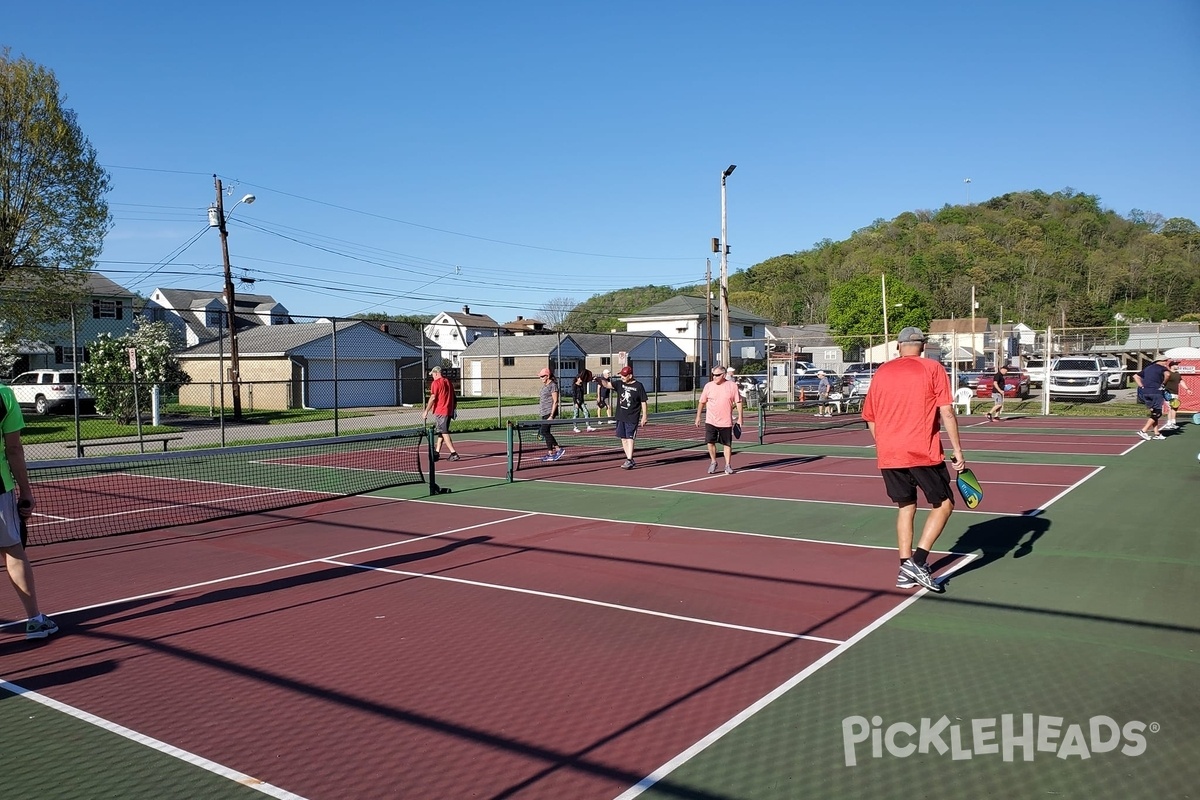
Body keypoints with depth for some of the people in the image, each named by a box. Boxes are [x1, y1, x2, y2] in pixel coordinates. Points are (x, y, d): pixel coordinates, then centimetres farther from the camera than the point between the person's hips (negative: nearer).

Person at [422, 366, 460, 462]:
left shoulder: (436, 383, -9)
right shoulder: (448, 381, 13)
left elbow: (433, 398, -16)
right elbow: (454, 398, 17)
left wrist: (426, 411, -13)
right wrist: (453, 409, 26)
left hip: (440, 411, -8)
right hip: (449, 411, 8)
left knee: (444, 433, -7)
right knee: (441, 432, 16)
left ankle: (454, 453, -14)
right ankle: (437, 452, 24)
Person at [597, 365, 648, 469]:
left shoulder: (638, 386, -6)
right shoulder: (620, 384, 7)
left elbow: (644, 402, -4)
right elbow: (607, 384, 1)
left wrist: (644, 416, -7)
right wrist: (600, 379, -17)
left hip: (632, 418, -6)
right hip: (620, 417, 6)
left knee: (629, 438, -9)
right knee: (623, 438, 9)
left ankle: (629, 461, -8)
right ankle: (630, 460, 19)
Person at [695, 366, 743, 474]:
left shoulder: (732, 386, -3)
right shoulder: (708, 386, 1)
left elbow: (738, 402, 1)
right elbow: (702, 402, 9)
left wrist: (740, 418, -4)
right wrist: (698, 416, 8)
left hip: (726, 422, -1)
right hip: (710, 421, 1)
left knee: (727, 444, 5)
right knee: (710, 442, -5)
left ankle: (728, 465, 17)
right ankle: (713, 462, 16)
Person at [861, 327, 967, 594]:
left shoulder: (881, 372, 10)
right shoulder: (933, 369, 0)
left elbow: (870, 418, 14)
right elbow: (946, 412, -8)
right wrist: (957, 450, -5)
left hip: (888, 455, 4)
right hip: (923, 453, -4)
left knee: (906, 507, 17)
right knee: (944, 504, 10)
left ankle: (905, 570, 14)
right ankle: (918, 561, -4)